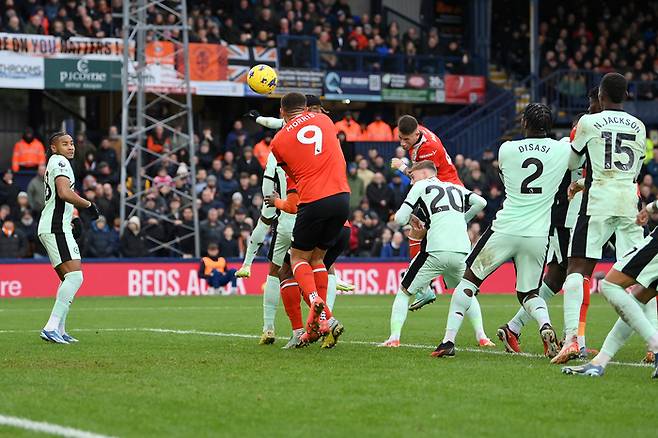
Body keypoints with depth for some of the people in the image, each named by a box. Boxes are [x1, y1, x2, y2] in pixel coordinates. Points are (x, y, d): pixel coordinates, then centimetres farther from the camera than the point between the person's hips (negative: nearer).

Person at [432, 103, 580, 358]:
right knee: (528, 293, 17)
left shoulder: (506, 150, 0)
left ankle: (449, 340, 7)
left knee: (469, 279, 16)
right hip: (538, 236, 1)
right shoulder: (563, 151, -2)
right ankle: (546, 327, -15)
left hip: (505, 230, -1)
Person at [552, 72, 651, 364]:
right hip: (630, 202, 3)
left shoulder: (589, 122, 0)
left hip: (599, 201, -3)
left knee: (577, 270, -3)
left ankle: (571, 338, -19)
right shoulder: (639, 127, 12)